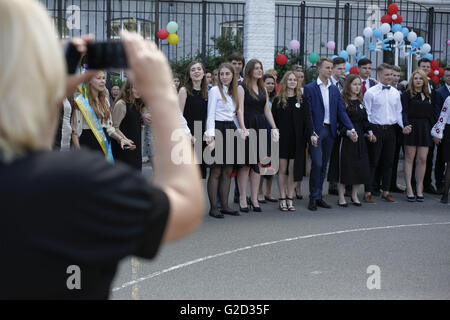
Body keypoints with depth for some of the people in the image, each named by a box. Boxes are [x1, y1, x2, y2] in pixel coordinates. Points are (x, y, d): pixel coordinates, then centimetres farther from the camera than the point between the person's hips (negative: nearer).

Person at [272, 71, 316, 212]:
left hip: (297, 139, 1)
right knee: (282, 169, 1)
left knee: (293, 170, 1)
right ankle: (283, 200, 7)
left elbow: (307, 119, -1)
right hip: (282, 138, -1)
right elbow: (273, 120, 2)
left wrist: (311, 134, -14)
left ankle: (290, 199, 7)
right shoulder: (278, 100, 3)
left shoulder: (302, 100, 6)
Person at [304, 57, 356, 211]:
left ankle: (318, 197, 16)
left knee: (324, 165, 9)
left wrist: (351, 129, -4)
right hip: (316, 130, -5)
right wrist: (311, 132, -17)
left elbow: (341, 111, 9)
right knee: (317, 164, -10)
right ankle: (313, 198, -1)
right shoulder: (310, 88, -2)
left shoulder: (335, 90, 13)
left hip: (330, 130, 5)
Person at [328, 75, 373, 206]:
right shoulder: (342, 101, -7)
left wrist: (369, 132, 5)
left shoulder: (360, 102, 14)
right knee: (344, 166, -4)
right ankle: (341, 197, 6)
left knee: (360, 166, 5)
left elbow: (364, 119, 18)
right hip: (345, 139, -7)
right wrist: (347, 132, -20)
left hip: (359, 138, 7)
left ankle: (354, 195, 17)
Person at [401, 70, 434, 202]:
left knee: (422, 159, 0)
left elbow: (431, 115, 16)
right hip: (412, 128, -4)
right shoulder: (407, 94, 1)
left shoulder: (428, 96, 16)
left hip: (425, 130, 4)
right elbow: (404, 112, -8)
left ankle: (419, 188, 6)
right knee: (409, 158, -2)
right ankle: (409, 189, 0)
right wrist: (406, 125, -22)